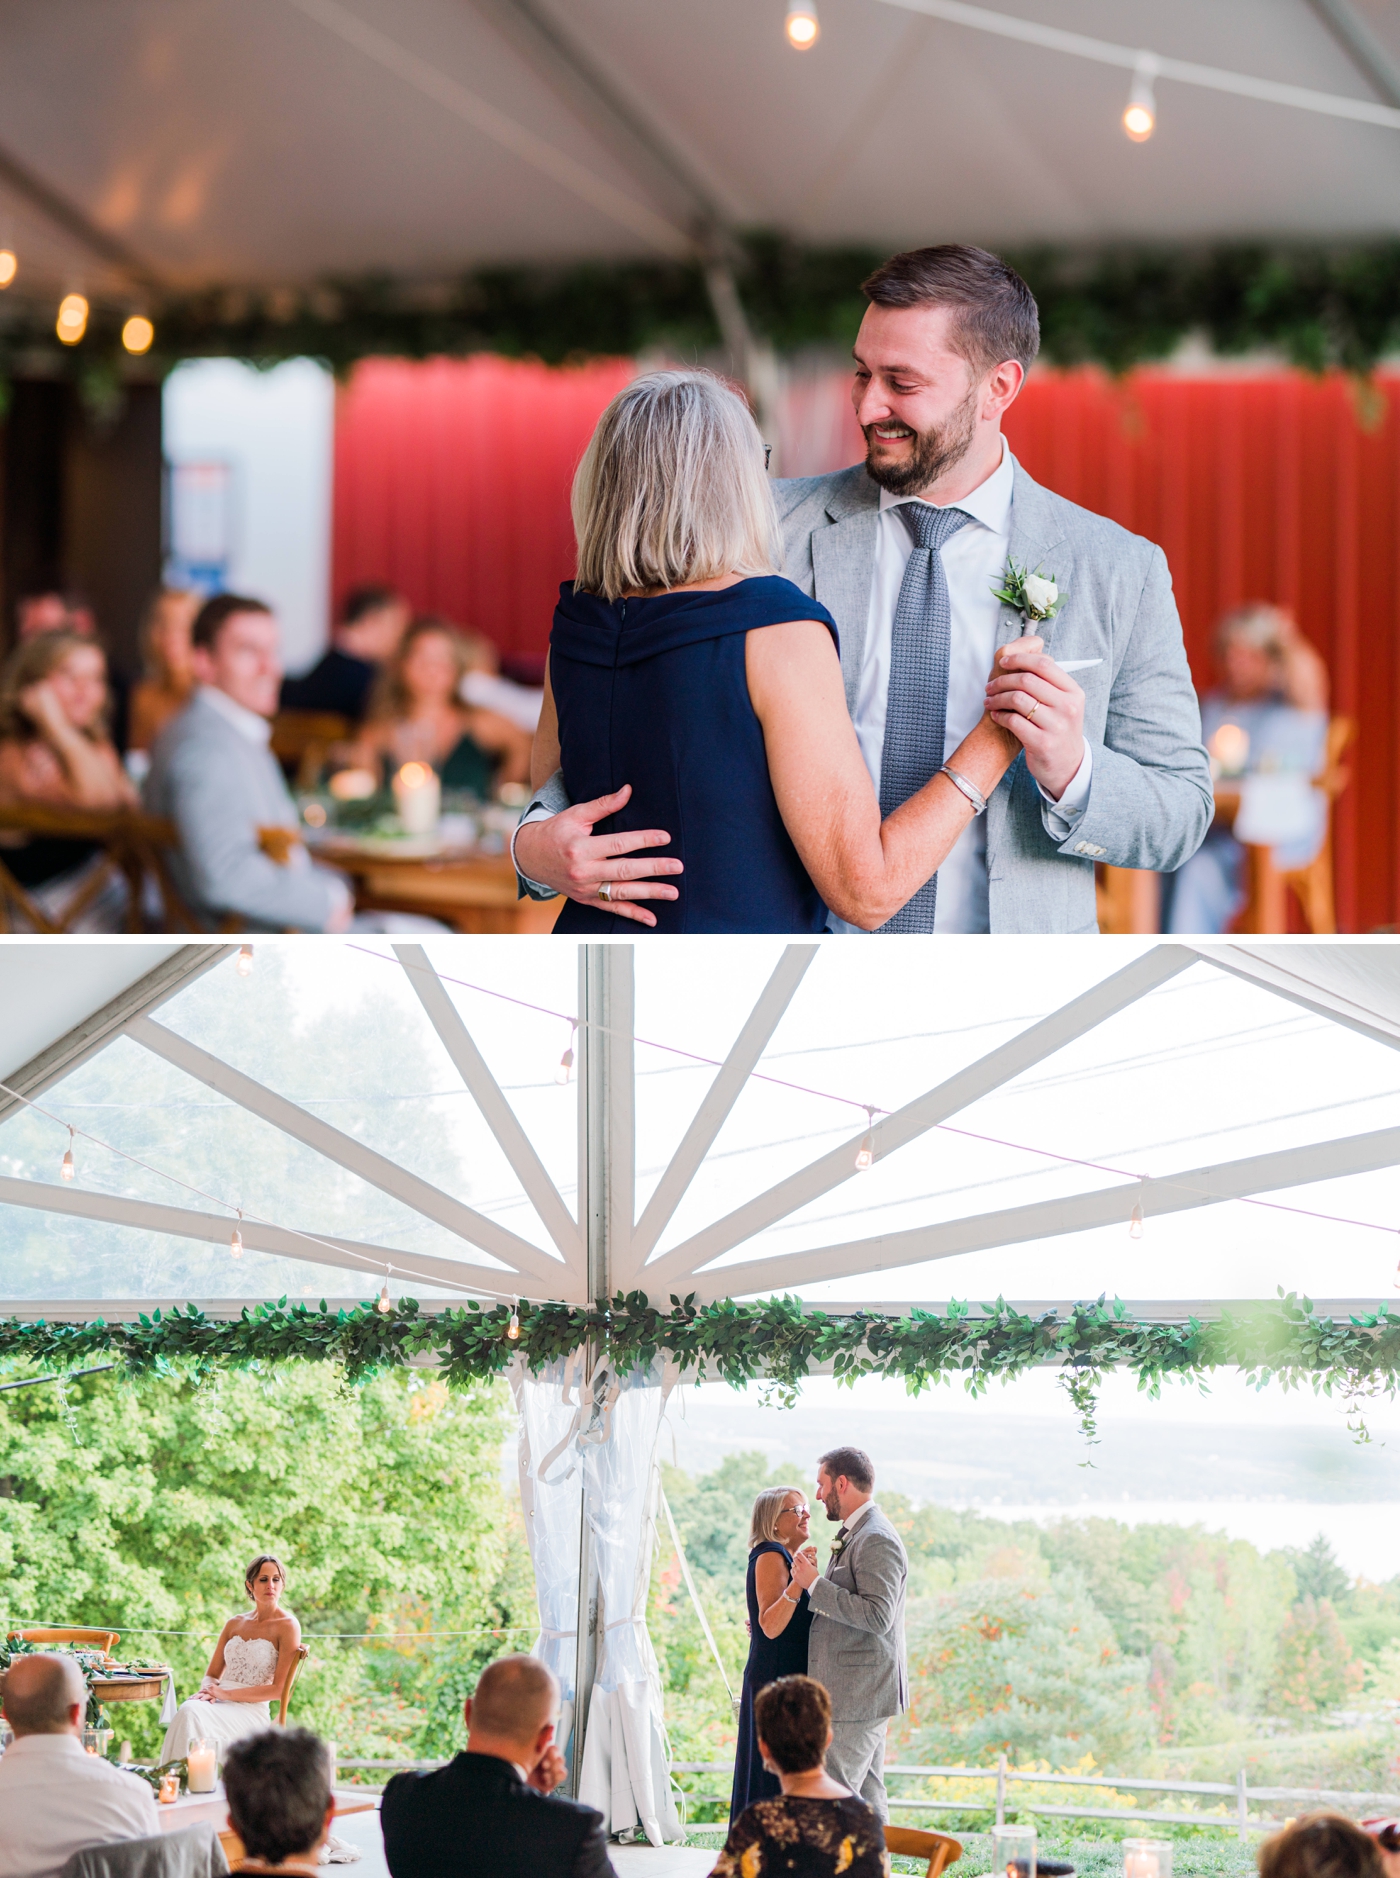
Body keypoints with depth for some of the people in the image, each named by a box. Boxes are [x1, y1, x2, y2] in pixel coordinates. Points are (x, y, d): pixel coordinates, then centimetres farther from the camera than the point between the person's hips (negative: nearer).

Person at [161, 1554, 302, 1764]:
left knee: (192, 1715, -34)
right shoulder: (234, 1625, 19)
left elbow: (279, 1690, -6)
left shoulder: (288, 1626, 0)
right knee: (187, 1709, -32)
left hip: (252, 1710, -5)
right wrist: (206, 1691, -5)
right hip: (221, 1704, 5)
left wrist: (227, 1693, -12)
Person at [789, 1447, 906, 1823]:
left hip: (859, 1695, -11)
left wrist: (814, 1583, -22)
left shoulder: (876, 1541, -17)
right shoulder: (853, 1535, 17)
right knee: (867, 1797, 11)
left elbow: (877, 1615, -26)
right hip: (862, 1693, 11)